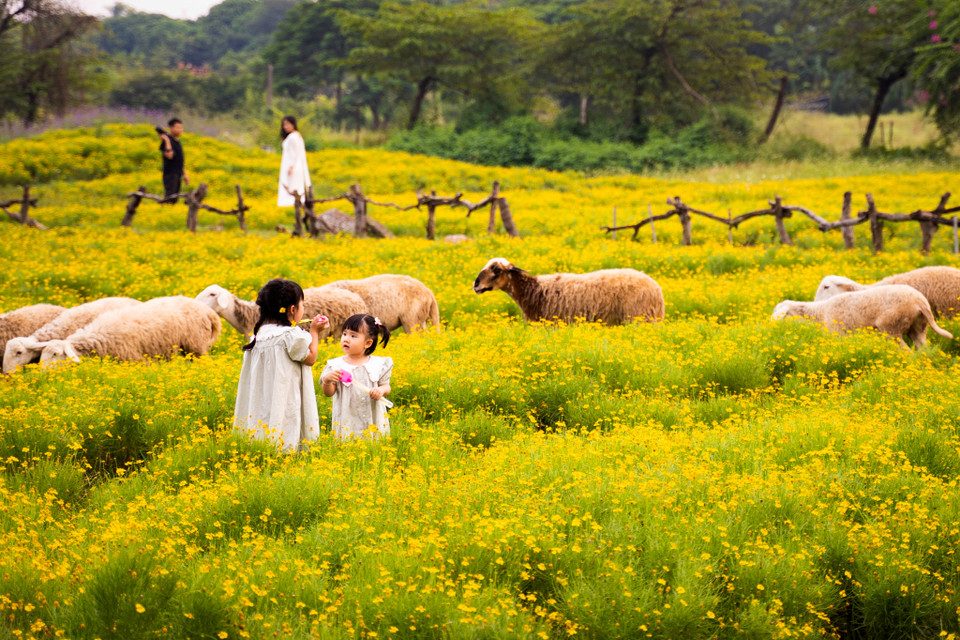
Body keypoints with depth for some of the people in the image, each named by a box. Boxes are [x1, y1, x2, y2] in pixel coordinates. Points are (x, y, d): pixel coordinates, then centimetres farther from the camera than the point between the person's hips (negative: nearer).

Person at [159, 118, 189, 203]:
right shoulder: (167, 141, -9)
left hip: (177, 174, 9)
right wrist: (167, 141, -23)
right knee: (169, 197, -15)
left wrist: (184, 175, 23)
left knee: (174, 199, 6)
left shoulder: (177, 142, 17)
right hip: (170, 173, -9)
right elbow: (169, 155, -25)